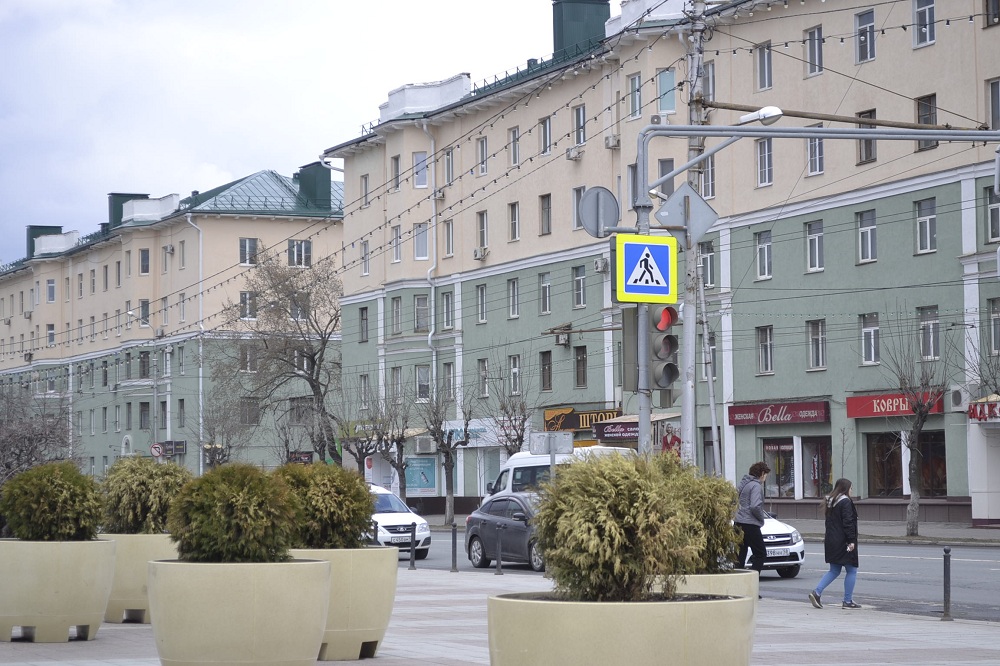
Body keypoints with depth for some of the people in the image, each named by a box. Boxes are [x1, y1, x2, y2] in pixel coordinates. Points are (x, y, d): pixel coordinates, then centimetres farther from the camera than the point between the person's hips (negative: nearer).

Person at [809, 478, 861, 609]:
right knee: (851, 571, 2)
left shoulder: (830, 502, 13)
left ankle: (817, 592, 0)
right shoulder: (845, 502, -13)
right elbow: (848, 523, -18)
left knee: (834, 571, 15)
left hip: (831, 541, 8)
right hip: (843, 542, -8)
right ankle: (848, 601, 2)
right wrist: (851, 540, -17)